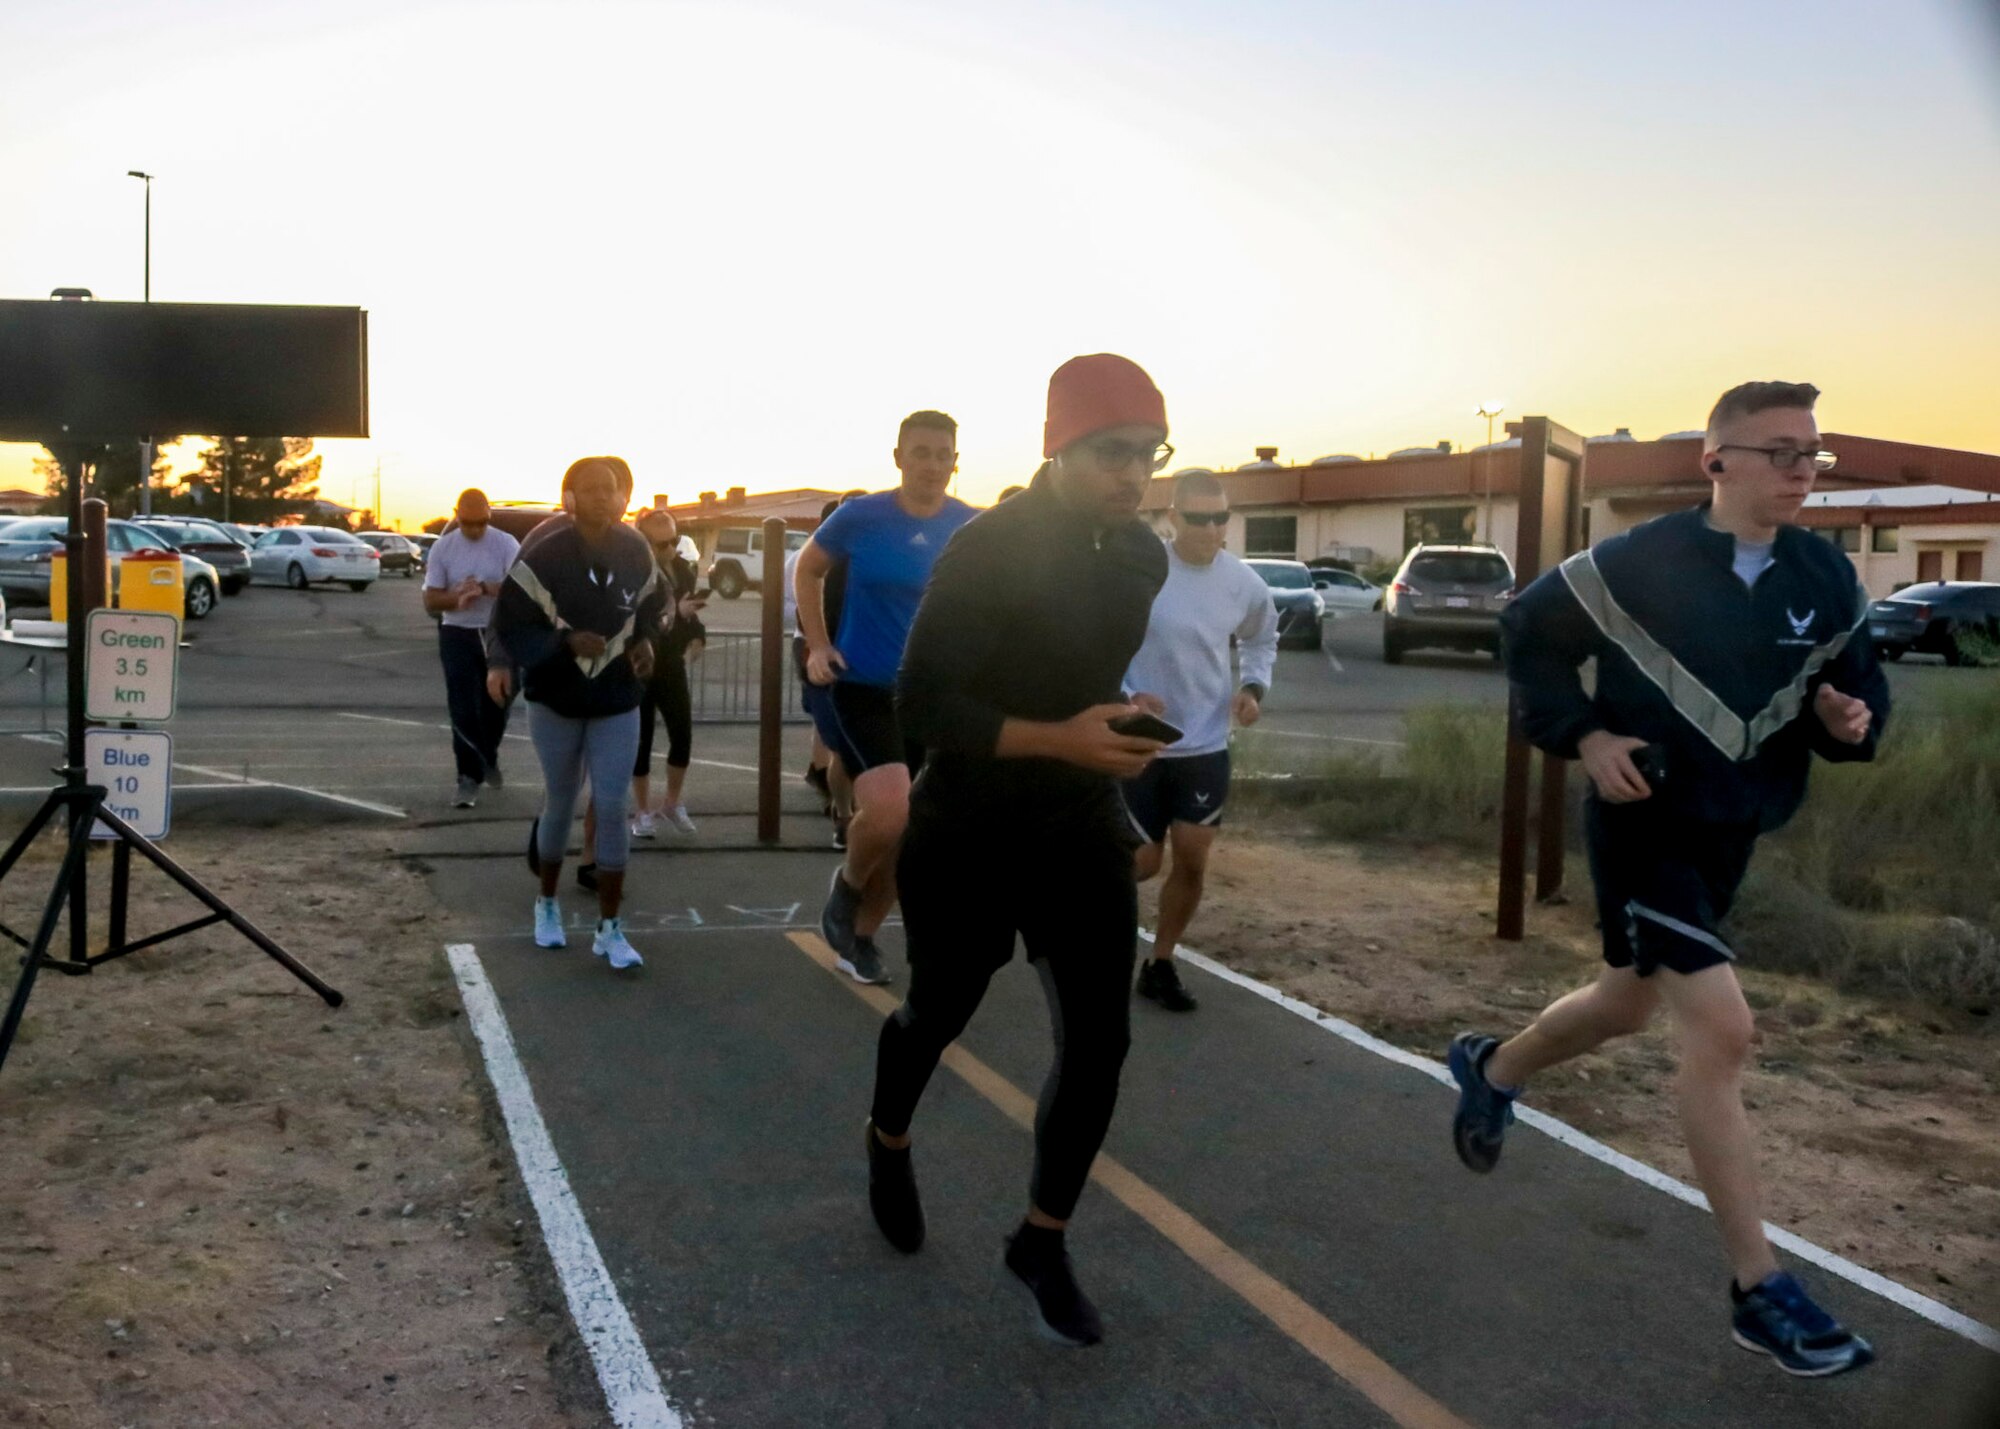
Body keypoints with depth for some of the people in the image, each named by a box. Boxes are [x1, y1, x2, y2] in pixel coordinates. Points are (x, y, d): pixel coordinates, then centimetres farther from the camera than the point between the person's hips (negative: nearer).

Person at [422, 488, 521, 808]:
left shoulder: (506, 545, -4)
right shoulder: (443, 548, 0)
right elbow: (430, 601, -1)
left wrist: (484, 588, -27)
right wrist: (457, 597, -21)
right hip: (458, 636, 0)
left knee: (496, 705, 12)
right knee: (463, 710, -6)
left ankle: (489, 758, 38)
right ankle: (469, 779, -4)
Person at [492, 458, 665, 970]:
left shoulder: (636, 553, -5)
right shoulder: (542, 556, -17)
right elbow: (509, 626, -14)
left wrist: (644, 642, -6)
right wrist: (567, 642, -27)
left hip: (617, 701, 2)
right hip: (556, 698, -2)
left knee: (612, 807, -3)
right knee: (560, 803, 12)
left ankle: (609, 928, 5)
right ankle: (547, 903, 36)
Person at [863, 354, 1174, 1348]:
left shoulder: (1144, 556, 1)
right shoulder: (986, 551, -20)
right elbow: (921, 708, -23)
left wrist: (1113, 734, 7)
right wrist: (1056, 739, -32)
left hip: (1084, 830, 5)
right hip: (968, 834, -4)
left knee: (1098, 1040, -2)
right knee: (938, 1015, 17)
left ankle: (1042, 1242, 17)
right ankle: (888, 1142, 49)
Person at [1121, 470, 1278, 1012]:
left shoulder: (1244, 583, -2)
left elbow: (1261, 640, 17)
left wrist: (1254, 687, -1)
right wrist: (1126, 694, -22)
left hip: (1206, 747, 3)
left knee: (1193, 860, 3)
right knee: (1143, 862, 1)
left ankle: (1160, 964, 22)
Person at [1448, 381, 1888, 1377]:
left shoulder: (1826, 577, -1)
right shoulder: (1640, 563, -16)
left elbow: (1860, 683, 11)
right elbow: (1529, 629, -4)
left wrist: (1852, 718, -13)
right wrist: (1583, 736, -15)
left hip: (1730, 831, 7)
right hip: (1644, 822, -7)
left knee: (1631, 1005, 22)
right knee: (1722, 1029, -15)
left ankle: (1492, 1068, 52)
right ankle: (1759, 1291, -3)